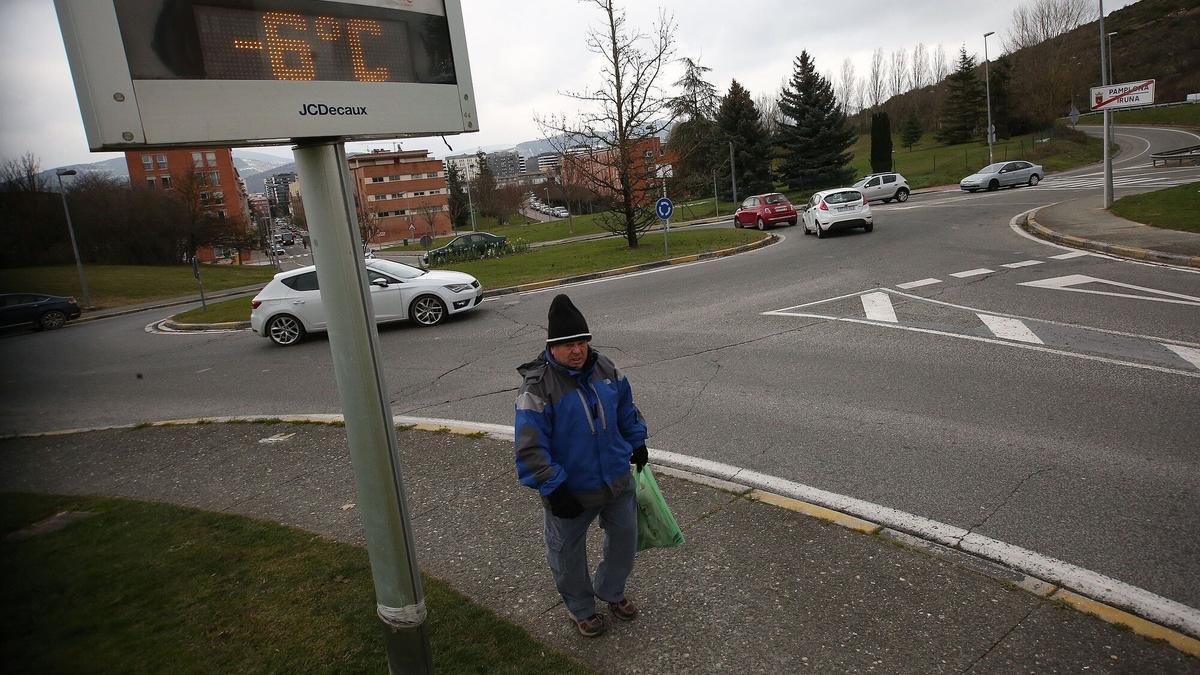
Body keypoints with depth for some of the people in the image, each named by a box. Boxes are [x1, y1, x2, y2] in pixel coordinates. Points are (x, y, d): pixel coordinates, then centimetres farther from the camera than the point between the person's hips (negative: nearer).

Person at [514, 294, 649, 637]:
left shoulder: (605, 368, -5)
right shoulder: (537, 386, -23)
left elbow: (626, 409, 13)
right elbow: (530, 447, -22)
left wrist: (637, 443, 18)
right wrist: (553, 489, -22)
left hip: (617, 481, 5)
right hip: (571, 492, -5)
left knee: (624, 540, 22)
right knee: (569, 554, 15)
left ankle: (611, 590, 49)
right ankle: (581, 608, 42)